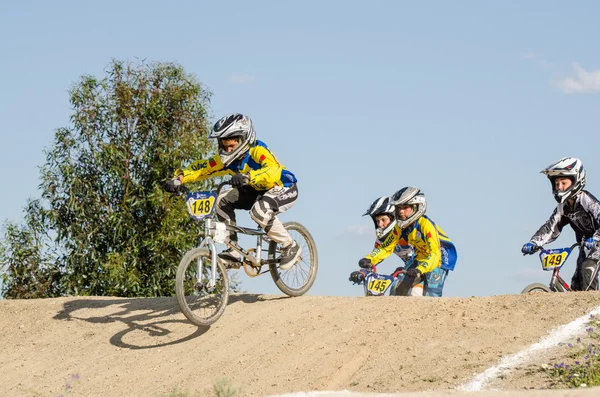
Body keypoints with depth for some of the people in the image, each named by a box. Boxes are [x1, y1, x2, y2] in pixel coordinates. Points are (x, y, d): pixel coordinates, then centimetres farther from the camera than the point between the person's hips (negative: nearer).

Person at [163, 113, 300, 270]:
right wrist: (178, 179, -23)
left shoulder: (257, 150, -29)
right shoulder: (227, 159, -9)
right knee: (223, 200, -11)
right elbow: (201, 167, -6)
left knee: (259, 211, -36)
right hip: (258, 192, 8)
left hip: (284, 188, -8)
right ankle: (233, 252, -7)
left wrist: (247, 177, -63)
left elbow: (273, 170, -47)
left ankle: (290, 246, -14)